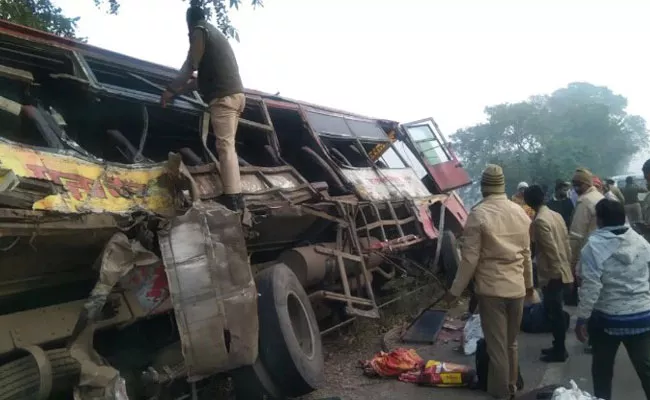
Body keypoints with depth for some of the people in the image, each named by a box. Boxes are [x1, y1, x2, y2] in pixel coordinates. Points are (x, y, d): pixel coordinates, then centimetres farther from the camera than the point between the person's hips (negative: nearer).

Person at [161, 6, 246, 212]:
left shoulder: (199, 31, 2)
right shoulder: (216, 34, 30)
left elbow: (189, 68, -6)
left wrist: (170, 91, 5)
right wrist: (179, 90, 35)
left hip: (223, 96, -9)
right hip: (236, 94, 9)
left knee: (225, 146, -13)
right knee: (228, 145, 10)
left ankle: (233, 197, -17)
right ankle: (234, 193, 8)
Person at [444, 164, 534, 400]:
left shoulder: (478, 214, -15)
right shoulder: (520, 213, 2)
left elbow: (470, 258, -15)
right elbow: (526, 253, 10)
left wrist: (455, 290, -7)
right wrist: (529, 283, 24)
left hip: (490, 289, -6)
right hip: (516, 288, 6)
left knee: (496, 346, 5)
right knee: (511, 343, 20)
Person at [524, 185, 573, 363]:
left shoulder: (539, 221, -19)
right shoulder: (556, 215, 7)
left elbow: (551, 250, -22)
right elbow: (566, 242, 11)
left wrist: (554, 273, -16)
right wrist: (567, 263, 18)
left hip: (552, 275, -9)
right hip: (563, 271, 9)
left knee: (554, 313, 3)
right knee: (556, 312, 18)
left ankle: (559, 351, 14)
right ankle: (559, 347, 28)